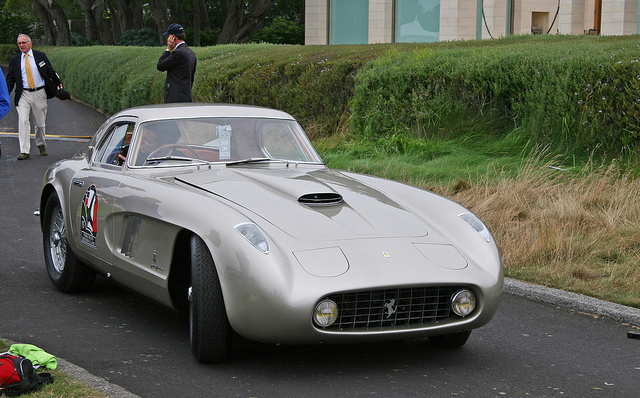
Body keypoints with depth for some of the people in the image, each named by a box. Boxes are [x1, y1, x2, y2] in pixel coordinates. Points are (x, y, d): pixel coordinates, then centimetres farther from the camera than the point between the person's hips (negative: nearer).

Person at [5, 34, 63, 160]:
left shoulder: (40, 56, 5)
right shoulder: (15, 60, 7)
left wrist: (59, 84, 1)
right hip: (23, 95, 0)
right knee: (23, 121, -14)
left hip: (39, 93, 0)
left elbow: (51, 72, 10)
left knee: (40, 123, 10)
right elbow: (10, 79, 7)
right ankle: (24, 151, -14)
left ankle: (41, 145, 34)